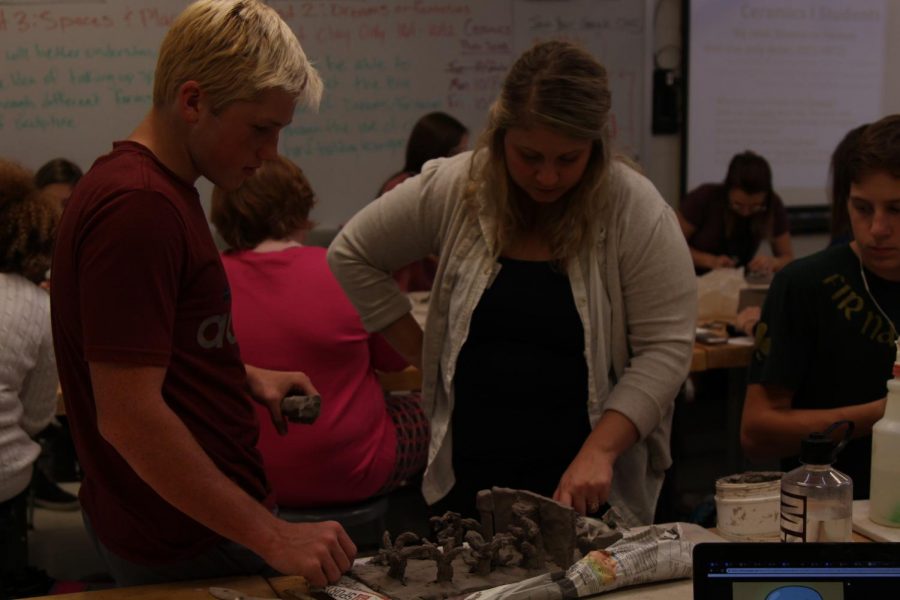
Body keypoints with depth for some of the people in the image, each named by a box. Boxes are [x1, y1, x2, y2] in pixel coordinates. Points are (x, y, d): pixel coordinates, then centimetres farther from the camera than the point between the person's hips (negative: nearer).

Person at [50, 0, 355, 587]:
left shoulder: (158, 188, 9)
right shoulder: (139, 207, -24)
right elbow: (128, 416, -28)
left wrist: (245, 375, 8)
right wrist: (273, 537, -25)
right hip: (192, 547, -10)